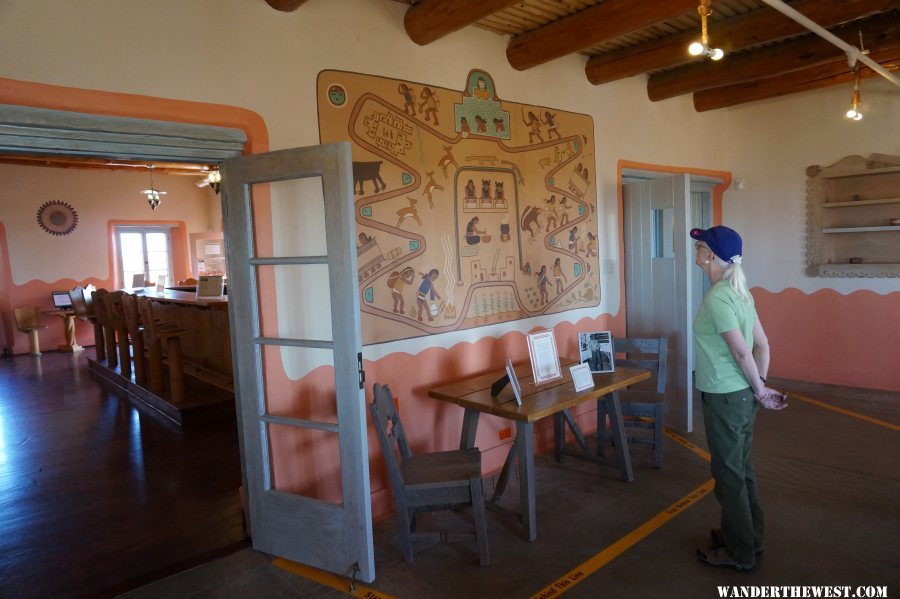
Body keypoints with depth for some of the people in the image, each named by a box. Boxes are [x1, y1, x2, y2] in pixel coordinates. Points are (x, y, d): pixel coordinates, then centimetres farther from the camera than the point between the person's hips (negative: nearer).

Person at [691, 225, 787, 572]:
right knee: (742, 468, 21)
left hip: (725, 398, -9)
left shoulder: (716, 297, -20)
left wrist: (760, 391, -8)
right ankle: (749, 537, 37)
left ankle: (740, 553, 21)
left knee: (728, 473, 6)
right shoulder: (739, 292, 7)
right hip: (742, 395, 9)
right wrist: (759, 387, 10)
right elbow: (762, 345, 9)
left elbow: (741, 352, -20)